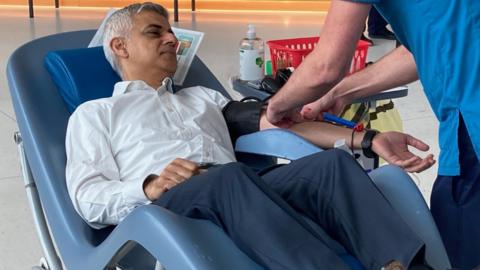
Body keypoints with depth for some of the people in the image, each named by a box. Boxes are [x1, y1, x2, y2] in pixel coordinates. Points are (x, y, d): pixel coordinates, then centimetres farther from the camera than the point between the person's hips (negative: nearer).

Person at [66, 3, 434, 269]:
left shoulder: (202, 96, 33)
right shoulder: (93, 113, 22)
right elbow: (88, 199, 7)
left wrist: (366, 138, 6)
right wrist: (150, 187, -16)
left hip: (238, 195, 4)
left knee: (334, 162, -22)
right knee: (231, 176, -36)